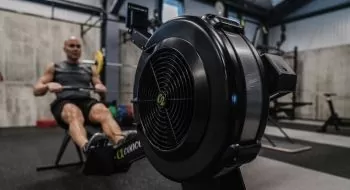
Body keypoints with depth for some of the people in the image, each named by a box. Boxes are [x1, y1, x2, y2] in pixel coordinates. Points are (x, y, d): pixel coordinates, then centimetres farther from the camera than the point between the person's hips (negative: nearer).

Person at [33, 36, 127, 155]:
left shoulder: (90, 68, 25)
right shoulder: (54, 67, 20)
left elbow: (101, 88, 20)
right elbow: (36, 90, 13)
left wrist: (101, 87, -6)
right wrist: (48, 85, -12)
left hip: (87, 102, 2)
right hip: (64, 103, -1)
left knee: (104, 111, -36)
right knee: (74, 114, -40)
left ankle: (122, 144, -62)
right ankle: (87, 147, -69)